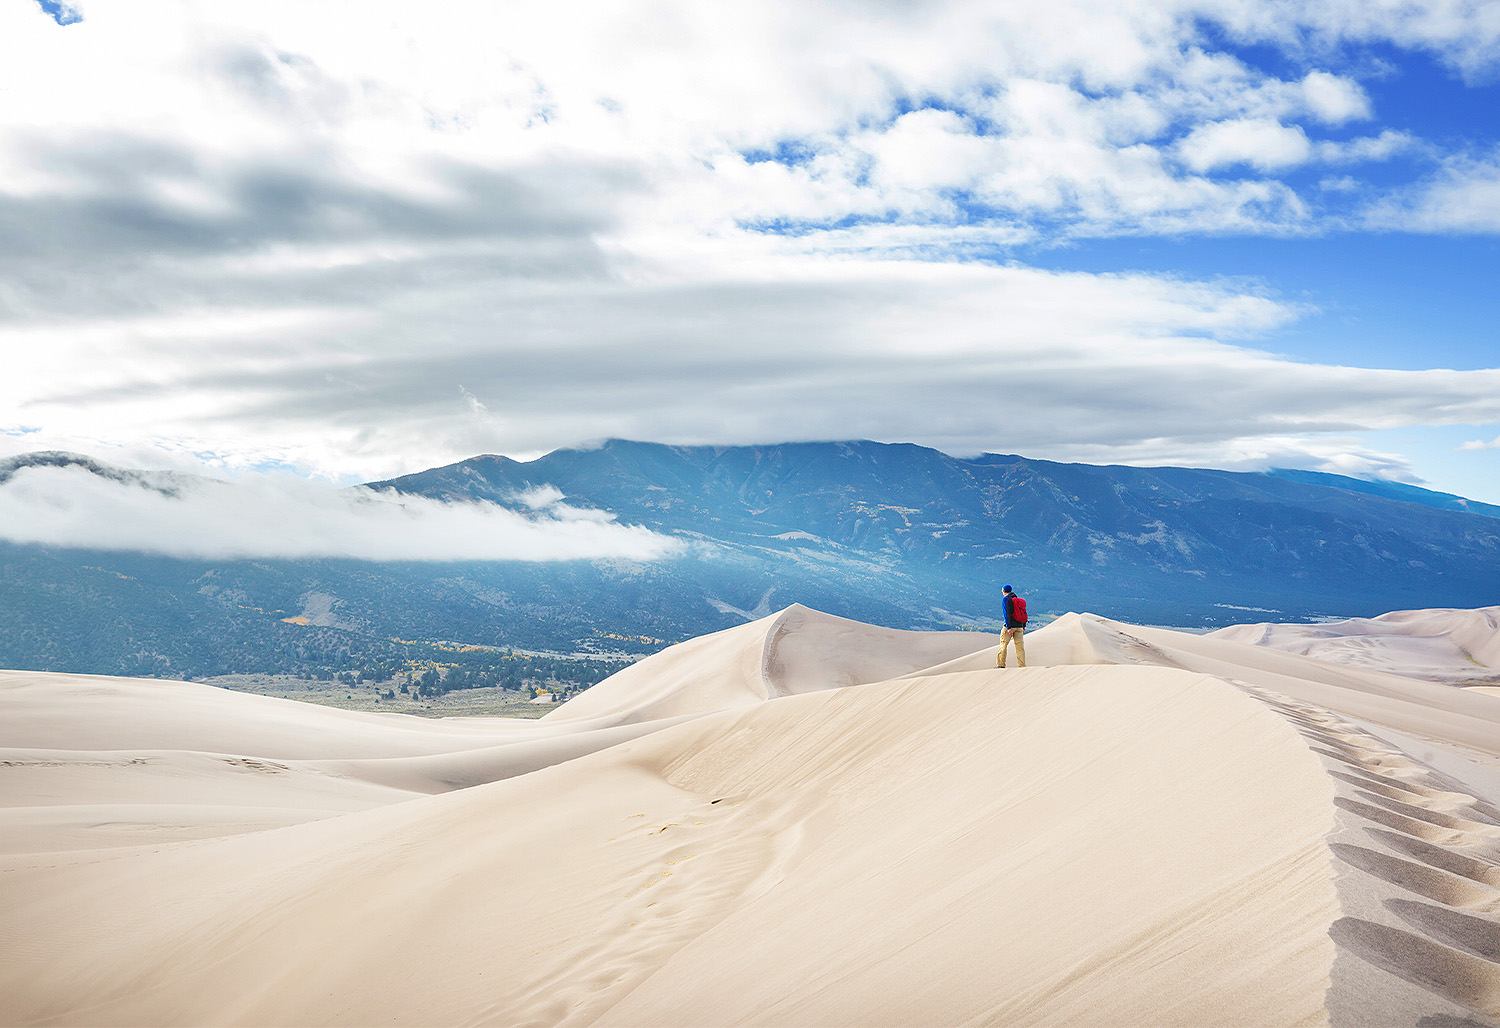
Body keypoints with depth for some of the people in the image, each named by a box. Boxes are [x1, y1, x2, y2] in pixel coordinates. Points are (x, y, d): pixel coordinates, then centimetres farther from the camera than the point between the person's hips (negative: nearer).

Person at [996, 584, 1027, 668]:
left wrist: (1008, 628, -20)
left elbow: (1007, 614, -16)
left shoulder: (1005, 600, -6)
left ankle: (1001, 665, 6)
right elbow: (1024, 613, 15)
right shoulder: (1019, 600, 13)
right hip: (1019, 626, 6)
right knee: (1020, 646, 3)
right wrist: (1024, 626, 23)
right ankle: (1022, 666, -1)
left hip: (1010, 626, -6)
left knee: (1003, 645, 4)